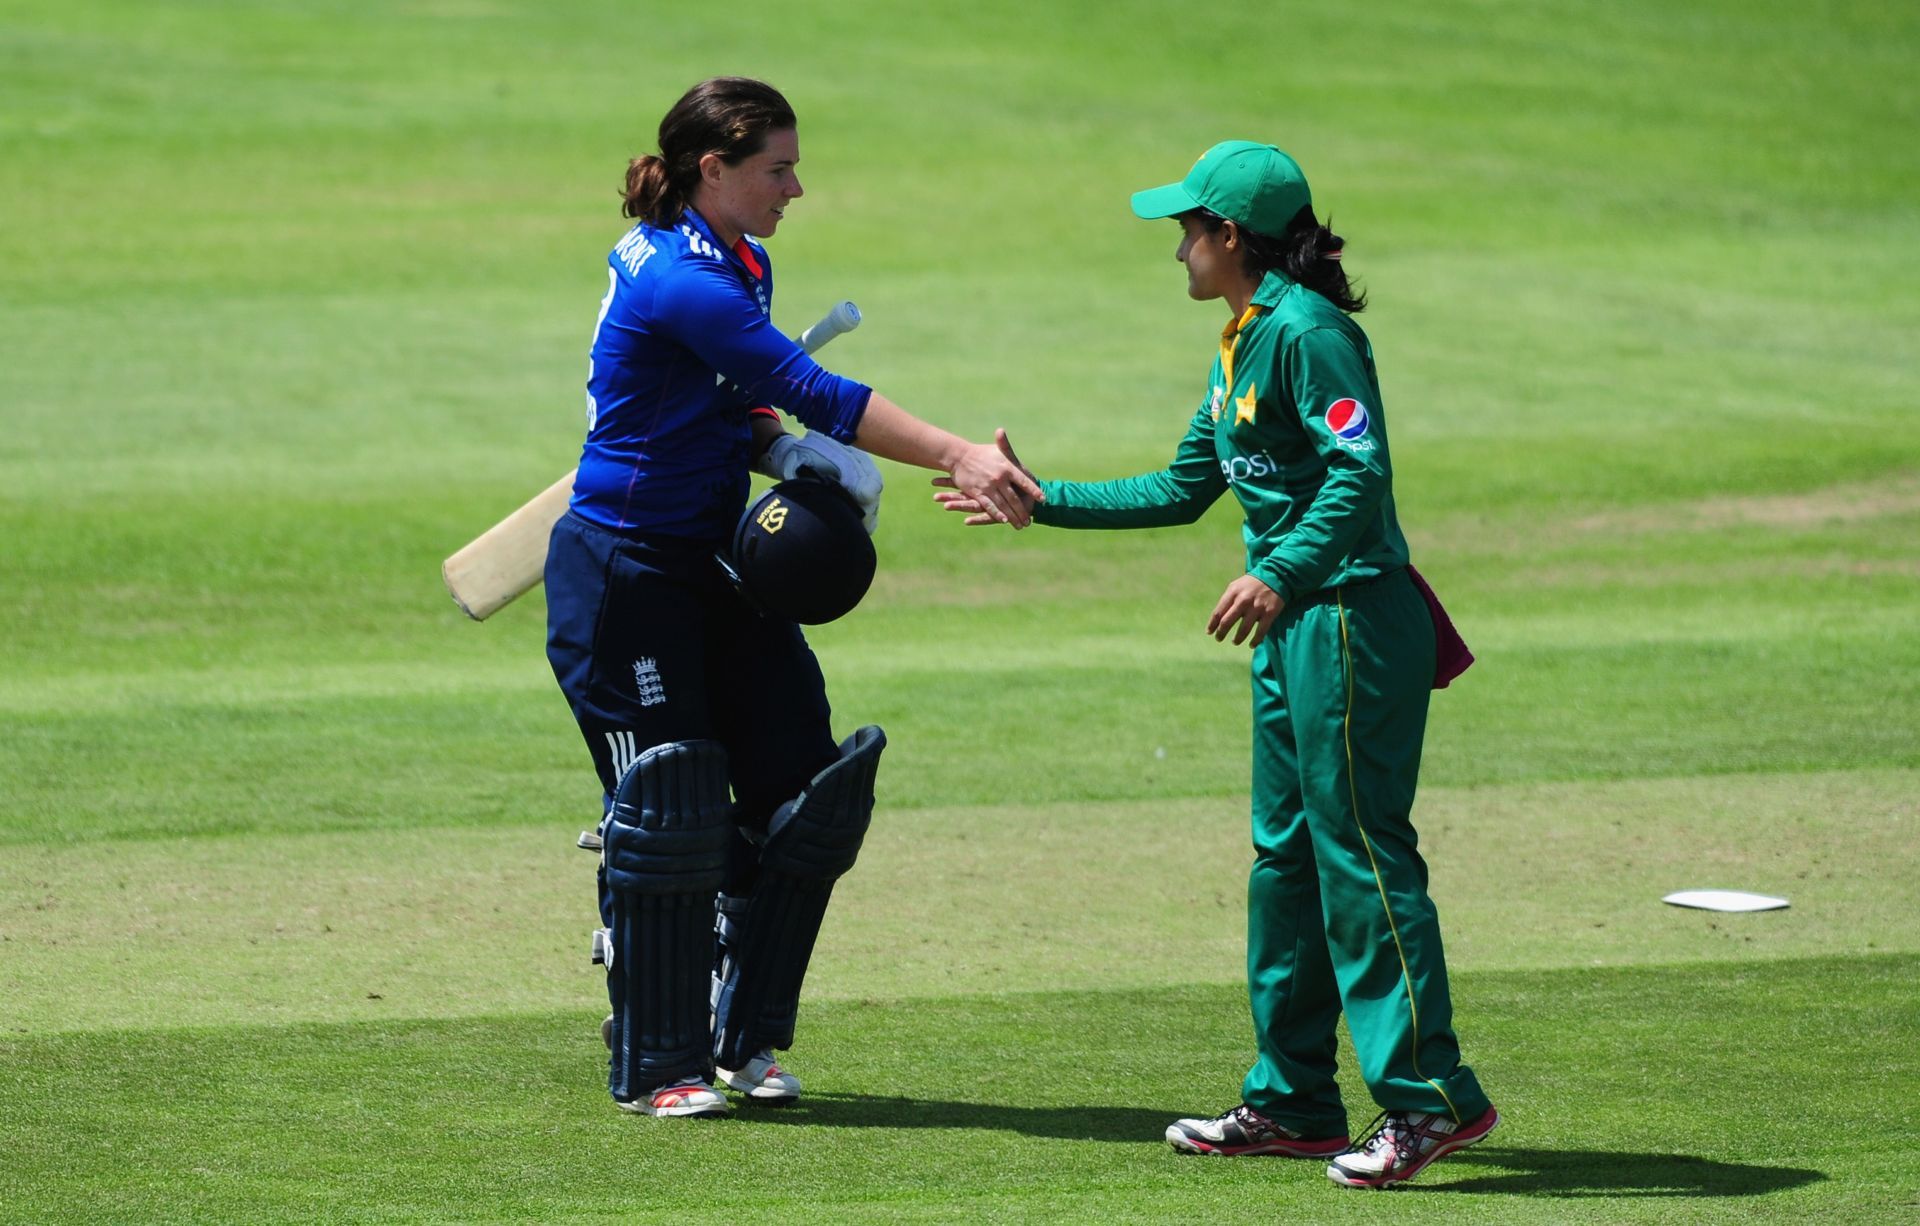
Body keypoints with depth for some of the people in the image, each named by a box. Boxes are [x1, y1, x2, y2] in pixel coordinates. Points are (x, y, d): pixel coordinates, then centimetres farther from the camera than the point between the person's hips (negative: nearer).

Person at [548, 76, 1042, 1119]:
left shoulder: (739, 265, 8)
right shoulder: (680, 281, -23)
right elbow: (811, 393, -29)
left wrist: (786, 455, -5)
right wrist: (956, 456, -32)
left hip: (714, 563, 9)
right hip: (625, 571, -9)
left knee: (800, 791, 4)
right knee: (665, 817, -4)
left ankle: (745, 1041, 15)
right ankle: (656, 1065, 8)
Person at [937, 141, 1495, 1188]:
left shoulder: (1305, 331, -14)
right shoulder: (1242, 343, 17)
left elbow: (1361, 472, -24)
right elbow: (1181, 490, 23)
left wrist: (1280, 573, -32)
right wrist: (1041, 502, 22)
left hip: (1350, 617, -10)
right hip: (1294, 628, 10)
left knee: (1359, 849, -11)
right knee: (1286, 855, 13)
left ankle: (1429, 1096, -10)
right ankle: (1293, 1100, 20)